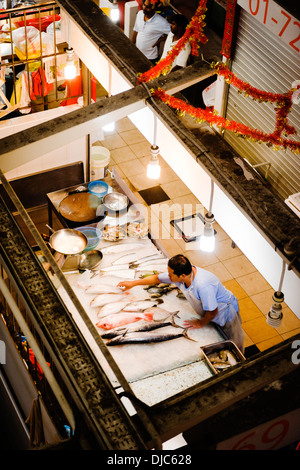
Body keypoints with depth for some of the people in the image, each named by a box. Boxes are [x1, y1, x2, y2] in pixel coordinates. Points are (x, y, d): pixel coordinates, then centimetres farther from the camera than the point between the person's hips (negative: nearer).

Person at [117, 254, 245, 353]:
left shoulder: (203, 286, -46)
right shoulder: (179, 274, -22)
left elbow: (212, 311, -32)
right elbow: (157, 278, -3)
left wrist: (201, 323, -13)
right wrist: (133, 283, 6)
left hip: (225, 312, -6)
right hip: (209, 313, 6)